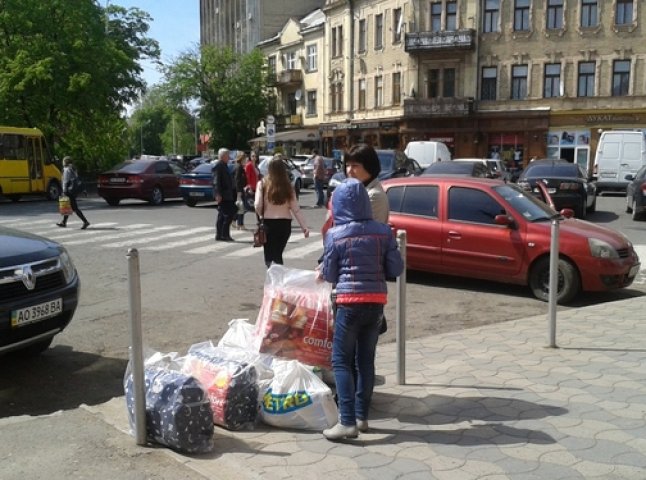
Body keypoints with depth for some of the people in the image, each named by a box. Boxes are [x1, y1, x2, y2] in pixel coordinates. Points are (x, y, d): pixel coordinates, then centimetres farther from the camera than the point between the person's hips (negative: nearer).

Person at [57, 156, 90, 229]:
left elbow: (66, 181, -16)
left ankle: (85, 222, -16)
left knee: (74, 208, -10)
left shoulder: (67, 170, -12)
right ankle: (64, 222, 27)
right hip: (74, 190, 10)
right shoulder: (73, 169, 15)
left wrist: (64, 191, -16)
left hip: (70, 190, -10)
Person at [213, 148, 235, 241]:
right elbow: (216, 181, -20)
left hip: (226, 194, 10)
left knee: (222, 215, 12)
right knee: (229, 214, -10)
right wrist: (218, 194, -25)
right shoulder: (218, 166, -13)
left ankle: (219, 235, 17)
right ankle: (224, 234, -7)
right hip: (222, 195, -10)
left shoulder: (223, 165, 18)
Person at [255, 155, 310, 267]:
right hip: (285, 224, 2)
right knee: (278, 254, 19)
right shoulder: (287, 186, 0)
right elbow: (295, 208, -3)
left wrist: (261, 215, 9)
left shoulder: (263, 184, -6)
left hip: (269, 223, -2)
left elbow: (258, 205, -12)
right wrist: (304, 226, 0)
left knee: (269, 257, 5)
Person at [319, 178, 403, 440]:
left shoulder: (335, 235, -7)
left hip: (350, 302, -4)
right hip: (377, 301, 4)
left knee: (341, 361, 2)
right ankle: (361, 416, 21)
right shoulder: (383, 231, 1)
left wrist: (322, 271, 21)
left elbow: (329, 275, -1)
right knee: (366, 360, 14)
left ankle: (348, 422, -5)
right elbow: (396, 269, 2)